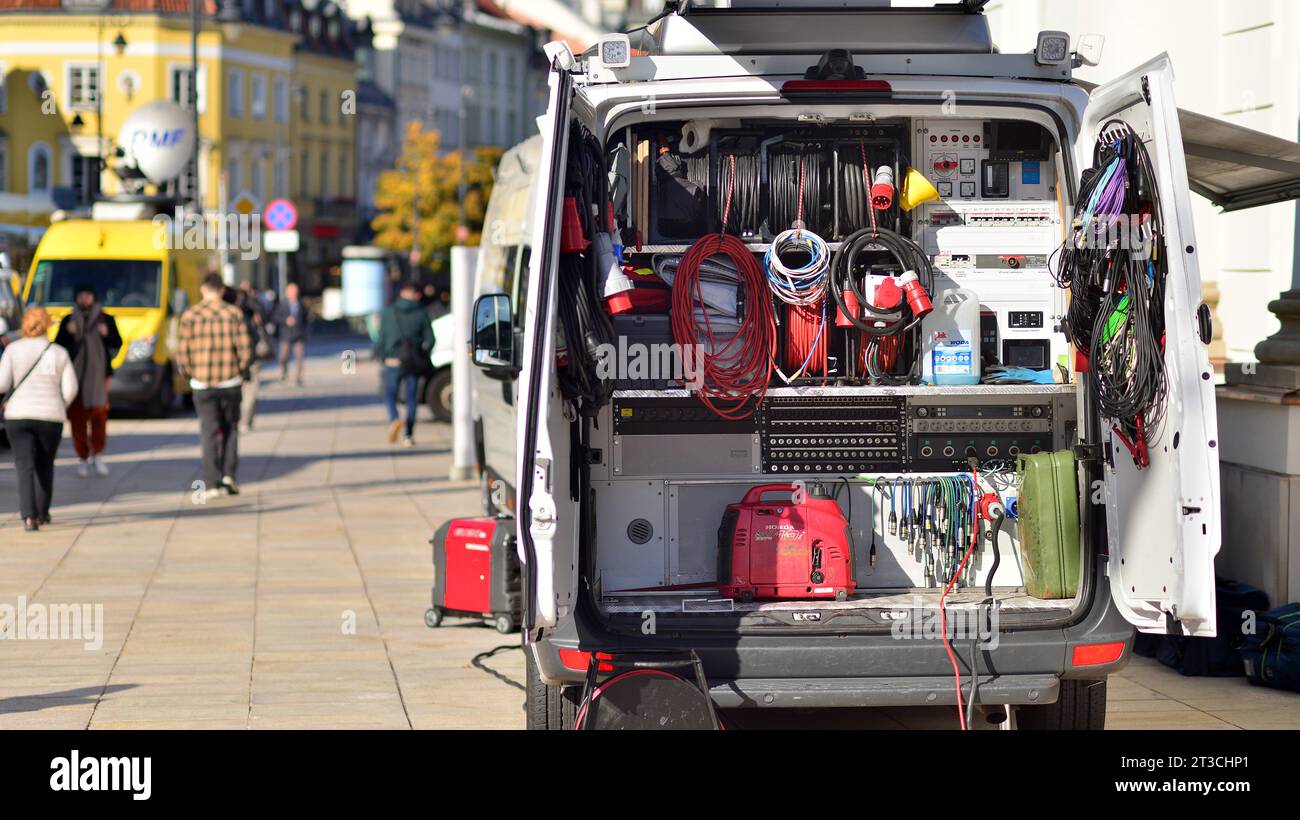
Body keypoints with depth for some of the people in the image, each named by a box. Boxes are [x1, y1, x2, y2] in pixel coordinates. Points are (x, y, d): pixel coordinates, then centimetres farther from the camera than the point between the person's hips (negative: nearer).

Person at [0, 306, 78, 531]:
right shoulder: (60, 353, 4)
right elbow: (70, 388, -1)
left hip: (18, 416, -1)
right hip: (50, 418, 1)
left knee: (25, 468, -3)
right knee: (45, 466, 20)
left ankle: (29, 516, -21)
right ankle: (42, 513, 31)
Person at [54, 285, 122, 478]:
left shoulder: (106, 320, 10)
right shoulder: (68, 321, 12)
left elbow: (117, 344, 5)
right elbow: (57, 345, 6)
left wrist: (107, 334, -14)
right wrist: (68, 333, -11)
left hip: (97, 374, -1)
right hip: (74, 374, 1)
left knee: (98, 413, -12)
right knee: (77, 416, -1)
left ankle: (97, 454, 3)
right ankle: (83, 458, 8)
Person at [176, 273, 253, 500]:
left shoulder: (190, 316, -2)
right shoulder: (234, 313, -2)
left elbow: (182, 354, -4)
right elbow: (245, 350, -6)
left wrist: (191, 373, 13)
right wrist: (241, 371, 11)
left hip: (202, 385, 0)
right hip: (230, 383, 0)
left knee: (209, 432, 4)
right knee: (230, 429, 17)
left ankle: (212, 484, -2)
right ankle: (229, 475, 5)